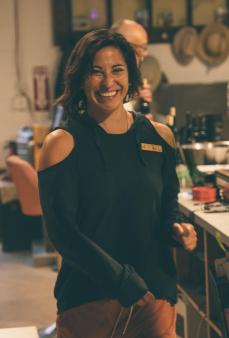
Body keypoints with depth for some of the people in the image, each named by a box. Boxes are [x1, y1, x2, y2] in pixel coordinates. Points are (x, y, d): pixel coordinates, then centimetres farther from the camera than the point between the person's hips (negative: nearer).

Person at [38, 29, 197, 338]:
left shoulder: (159, 136, 4)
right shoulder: (62, 143, -8)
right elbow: (62, 231, -12)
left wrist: (177, 229, -6)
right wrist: (122, 280, -19)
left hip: (155, 290, 3)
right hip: (87, 297, -2)